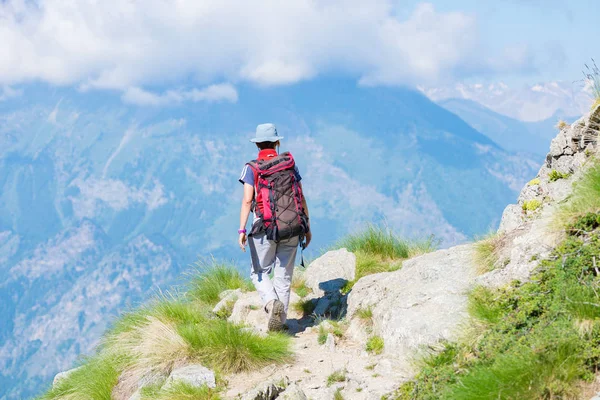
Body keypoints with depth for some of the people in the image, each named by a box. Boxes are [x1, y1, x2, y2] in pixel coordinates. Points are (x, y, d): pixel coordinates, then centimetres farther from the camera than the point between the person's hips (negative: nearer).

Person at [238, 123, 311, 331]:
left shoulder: (252, 168, -2)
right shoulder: (290, 164, 6)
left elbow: (247, 200, -12)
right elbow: (301, 198, 6)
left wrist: (242, 230, -14)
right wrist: (307, 228, 12)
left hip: (265, 229, -2)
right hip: (292, 228, 3)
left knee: (259, 272, 12)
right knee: (283, 276, 10)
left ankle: (272, 302, -15)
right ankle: (279, 323, 9)